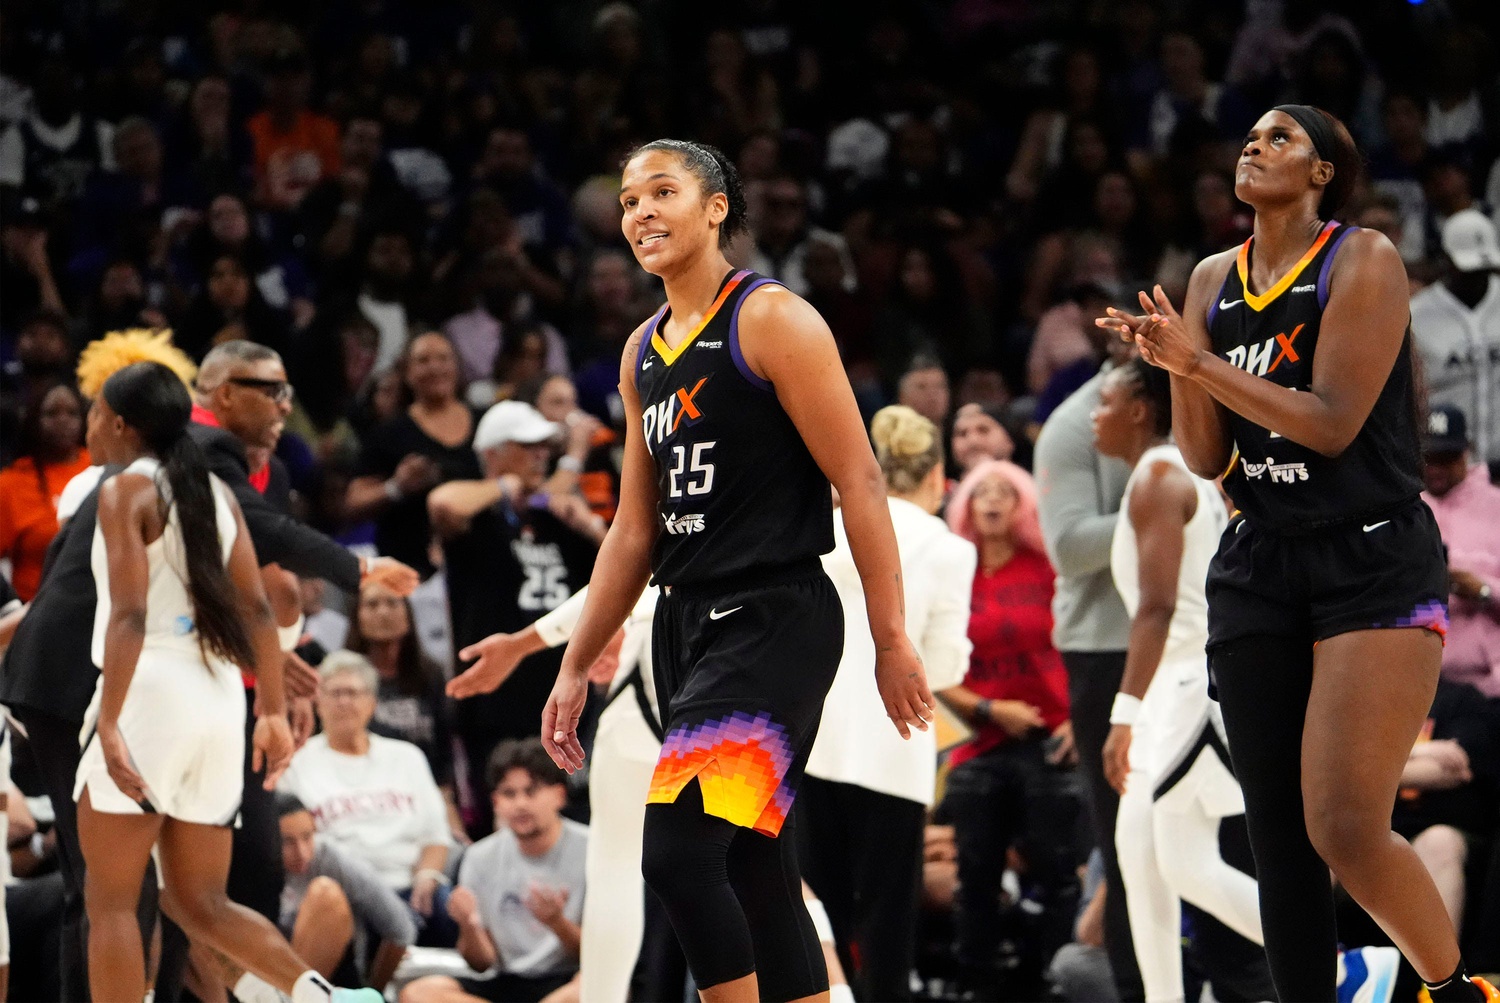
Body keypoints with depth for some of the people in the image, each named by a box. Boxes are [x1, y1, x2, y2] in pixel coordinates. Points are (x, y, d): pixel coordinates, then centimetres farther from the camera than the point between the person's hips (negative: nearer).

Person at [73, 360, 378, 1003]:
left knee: (110, 900, 0)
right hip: (218, 703, 7)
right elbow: (256, 608, 11)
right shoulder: (214, 490, 15)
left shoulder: (127, 490, -5)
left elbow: (129, 614, -15)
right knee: (200, 904, 13)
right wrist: (275, 711, 14)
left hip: (151, 692, -7)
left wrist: (108, 726, -20)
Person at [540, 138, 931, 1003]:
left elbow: (860, 483, -11)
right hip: (687, 624, 8)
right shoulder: (644, 352, 15)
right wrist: (576, 667, 19)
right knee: (755, 875, 8)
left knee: (679, 852, -20)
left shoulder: (773, 319, -8)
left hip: (775, 622, -8)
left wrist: (893, 641, -14)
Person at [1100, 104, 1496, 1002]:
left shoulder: (1362, 261, -7)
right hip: (1261, 566, 6)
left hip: (1376, 564, -6)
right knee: (1279, 836, 3)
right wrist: (1176, 366, -8)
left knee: (1344, 828, -17)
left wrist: (1200, 360, -18)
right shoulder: (1215, 281, 10)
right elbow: (1206, 459, 9)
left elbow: (1331, 425, -16)